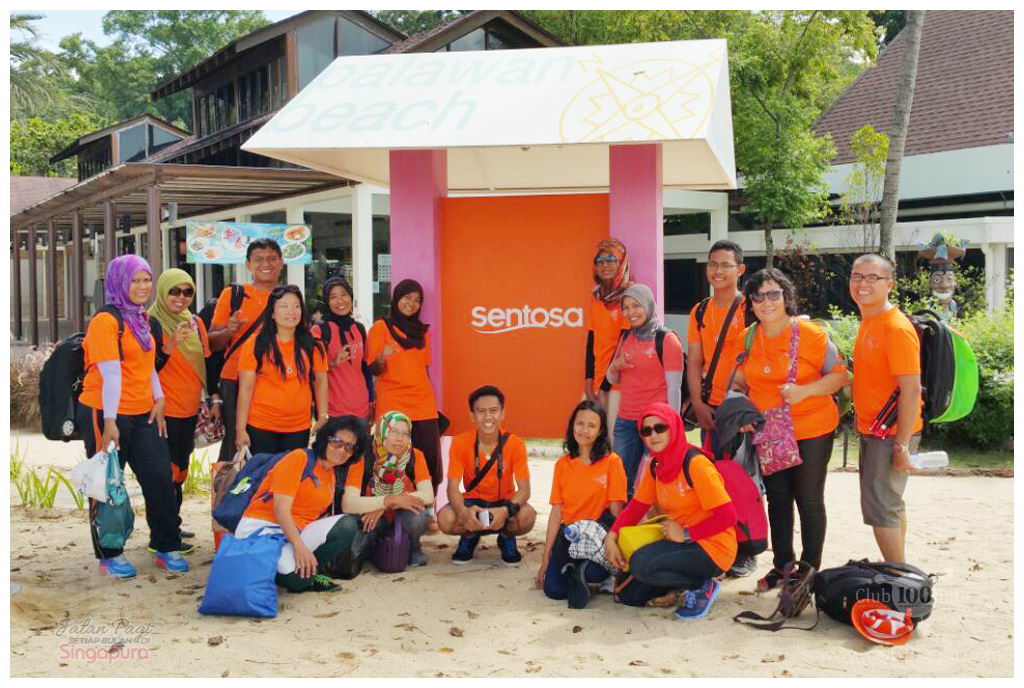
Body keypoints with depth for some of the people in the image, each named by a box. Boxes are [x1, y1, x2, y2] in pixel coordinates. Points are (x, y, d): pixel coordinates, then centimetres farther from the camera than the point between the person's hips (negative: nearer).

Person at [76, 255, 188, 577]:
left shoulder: (142, 319, 13)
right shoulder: (105, 321, -13)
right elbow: (110, 373, -20)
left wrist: (158, 399, 8)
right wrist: (109, 422, -24)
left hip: (143, 414, 7)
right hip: (106, 415, -7)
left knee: (160, 478, 6)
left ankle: (167, 547, 18)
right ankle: (109, 556, 17)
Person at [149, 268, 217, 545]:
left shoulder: (195, 323, 11)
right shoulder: (151, 322, -9)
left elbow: (207, 362, 17)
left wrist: (214, 399, 14)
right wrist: (170, 345, -29)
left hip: (190, 409, 7)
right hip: (165, 410, -7)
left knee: (179, 470, 14)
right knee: (167, 471, -4)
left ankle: (173, 525, 24)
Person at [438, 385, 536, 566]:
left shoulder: (515, 444, -15)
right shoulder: (460, 442, -14)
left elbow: (524, 489, -17)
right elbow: (453, 487, -17)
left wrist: (506, 511, -39)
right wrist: (463, 511, -40)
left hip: (504, 502, 0)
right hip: (473, 502, 1)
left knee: (527, 516, -33)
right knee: (445, 519, -31)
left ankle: (507, 538, 5)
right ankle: (469, 537, 7)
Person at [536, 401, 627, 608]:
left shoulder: (612, 461, -4)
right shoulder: (562, 465, 7)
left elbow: (615, 510, -3)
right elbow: (556, 512, 5)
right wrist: (545, 558, 1)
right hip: (568, 534, 3)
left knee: (593, 573, -34)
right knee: (553, 589, -21)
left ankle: (582, 570, -3)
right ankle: (571, 569, 8)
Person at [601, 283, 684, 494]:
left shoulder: (667, 340, -6)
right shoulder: (625, 338, 13)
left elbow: (674, 387, -9)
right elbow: (612, 381, 20)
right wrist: (615, 367, -3)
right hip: (625, 421, 6)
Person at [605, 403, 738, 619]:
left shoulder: (695, 464, -20)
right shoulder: (656, 468, 6)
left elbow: (727, 515, -22)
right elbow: (636, 507, 6)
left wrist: (686, 534, -21)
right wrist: (611, 537, -10)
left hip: (712, 549, -8)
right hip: (683, 544, 8)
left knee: (641, 563, -28)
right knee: (629, 595, 4)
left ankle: (702, 586, -8)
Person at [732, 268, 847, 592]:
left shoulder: (811, 334, -12)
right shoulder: (749, 338, 4)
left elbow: (839, 375, -10)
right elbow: (741, 382, 14)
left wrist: (804, 391, -24)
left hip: (811, 432, -5)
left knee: (809, 500, 5)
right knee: (777, 499, 14)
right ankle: (781, 567, 27)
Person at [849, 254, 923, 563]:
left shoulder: (896, 328, -19)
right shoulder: (868, 322, 10)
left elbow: (911, 390, -22)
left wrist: (902, 444, -23)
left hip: (892, 434, -10)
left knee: (879, 507, -6)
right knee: (890, 503, 18)